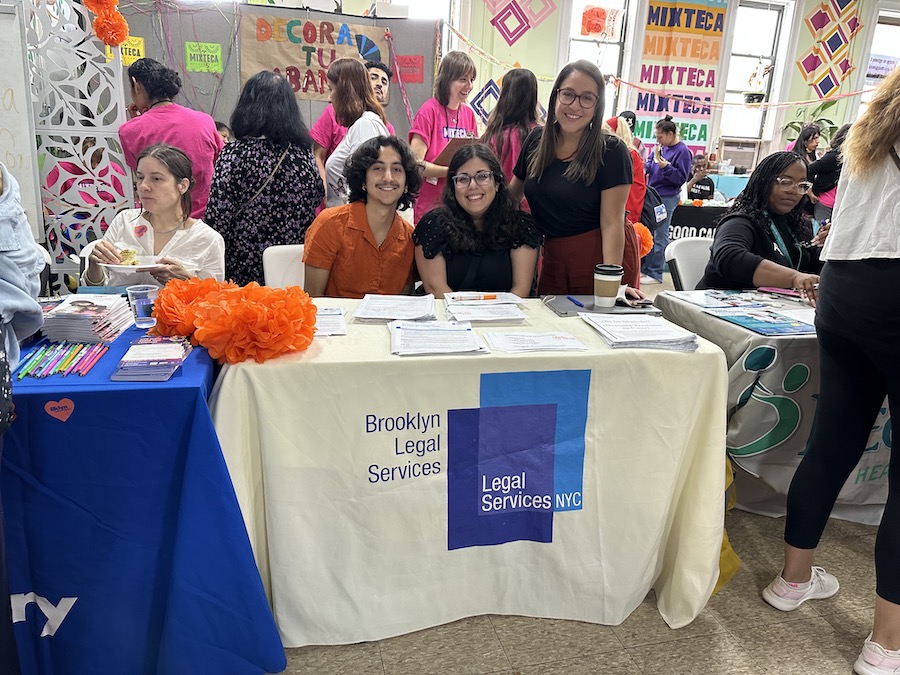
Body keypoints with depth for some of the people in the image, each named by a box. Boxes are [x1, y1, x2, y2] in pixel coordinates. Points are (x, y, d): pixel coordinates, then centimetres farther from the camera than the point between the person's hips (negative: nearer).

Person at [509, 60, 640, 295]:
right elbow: (512, 194, 14)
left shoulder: (611, 151, -12)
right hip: (553, 258, 5)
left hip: (604, 254, -4)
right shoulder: (536, 140, 2)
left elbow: (612, 223, -17)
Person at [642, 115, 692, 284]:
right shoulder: (660, 146, 7)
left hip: (667, 198, -7)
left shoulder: (682, 151, -11)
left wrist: (664, 165, -23)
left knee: (659, 236, -3)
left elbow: (681, 178, -14)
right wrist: (646, 168, -2)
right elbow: (650, 162, 20)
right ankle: (644, 268, 21)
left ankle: (655, 273, 4)